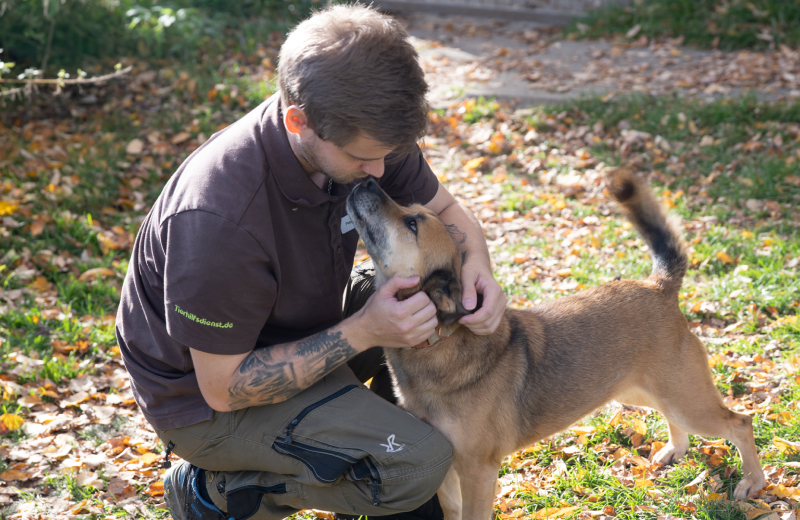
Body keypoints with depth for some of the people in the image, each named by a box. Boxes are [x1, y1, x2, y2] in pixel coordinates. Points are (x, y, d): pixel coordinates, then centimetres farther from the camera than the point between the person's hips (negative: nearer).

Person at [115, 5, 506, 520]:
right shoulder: (219, 218, -37)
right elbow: (223, 388, -27)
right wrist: (360, 333, -32)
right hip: (205, 397, -8)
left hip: (298, 334, 8)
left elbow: (447, 211, 3)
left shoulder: (365, 134, -16)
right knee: (420, 461, -22)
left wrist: (476, 265, -20)